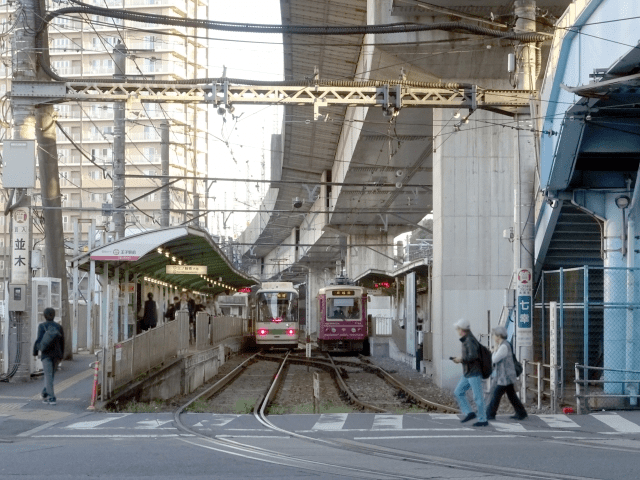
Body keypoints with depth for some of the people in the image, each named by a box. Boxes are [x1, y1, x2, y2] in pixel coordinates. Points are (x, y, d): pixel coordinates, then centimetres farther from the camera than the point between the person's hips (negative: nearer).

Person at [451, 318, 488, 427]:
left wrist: (462, 359, -16)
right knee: (458, 392, 9)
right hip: (467, 373, 10)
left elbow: (473, 356, -28)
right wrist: (459, 359, 10)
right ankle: (468, 413, 10)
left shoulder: (470, 340, -17)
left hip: (474, 373, -10)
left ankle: (483, 420, 2)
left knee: (478, 397, -4)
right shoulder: (465, 340, 14)